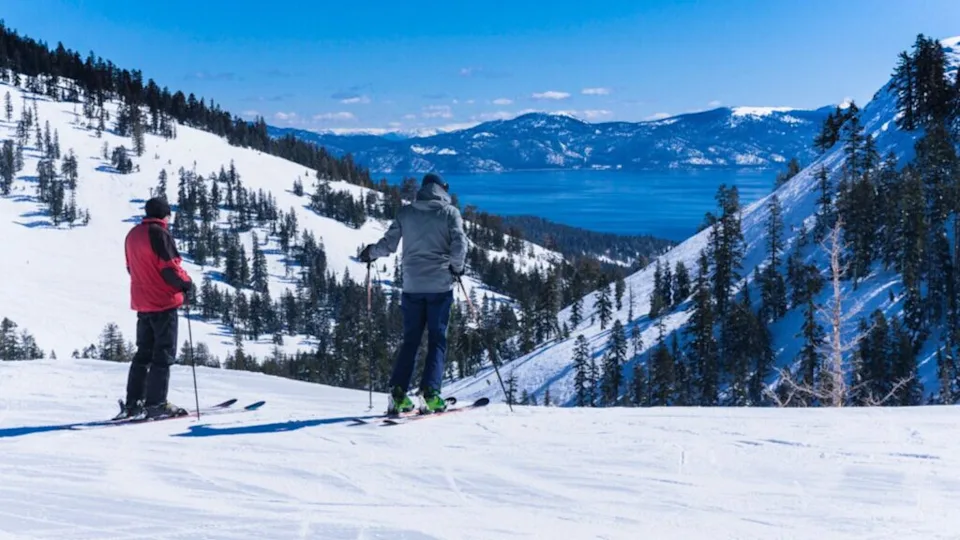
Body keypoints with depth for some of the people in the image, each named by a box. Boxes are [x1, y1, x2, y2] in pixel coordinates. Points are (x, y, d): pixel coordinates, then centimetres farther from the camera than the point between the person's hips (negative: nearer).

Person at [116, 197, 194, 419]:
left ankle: (133, 403, 12)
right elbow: (169, 267, -18)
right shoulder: (160, 233, -13)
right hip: (163, 302, -8)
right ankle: (156, 403, -8)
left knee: (144, 352, 14)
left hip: (142, 302, 8)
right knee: (163, 353, -4)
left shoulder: (133, 234, 13)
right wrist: (186, 283, -4)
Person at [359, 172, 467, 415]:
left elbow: (389, 244, 5)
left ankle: (398, 393, 1)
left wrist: (371, 253, 25)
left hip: (412, 285, 3)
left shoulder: (406, 212, 7)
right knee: (437, 340, 4)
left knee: (410, 340, 10)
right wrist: (457, 267, 7)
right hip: (440, 285, -3)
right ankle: (429, 392, -9)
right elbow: (459, 243, -10)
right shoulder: (449, 212, 0)